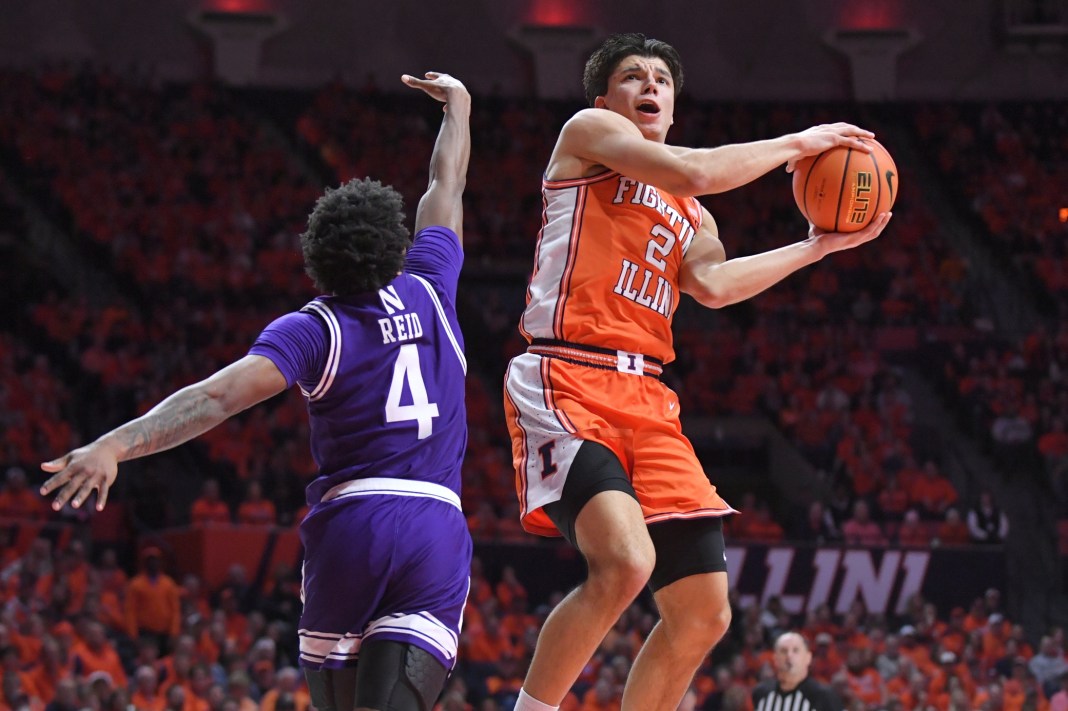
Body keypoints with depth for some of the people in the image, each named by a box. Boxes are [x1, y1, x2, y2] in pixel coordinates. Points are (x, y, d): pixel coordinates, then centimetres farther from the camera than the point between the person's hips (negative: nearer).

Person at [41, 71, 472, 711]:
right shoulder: (428, 291, 10)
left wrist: (115, 445, -24)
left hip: (350, 521, -1)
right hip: (439, 527, 1)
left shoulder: (313, 329, 0)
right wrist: (458, 108, 47)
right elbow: (446, 193, 29)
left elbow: (217, 397, -15)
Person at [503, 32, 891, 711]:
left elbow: (714, 283, 5)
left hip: (647, 400, 8)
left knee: (704, 614, 2)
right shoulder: (588, 131, 7)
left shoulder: (692, 218, 28)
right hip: (567, 384, -8)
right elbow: (690, 173, -9)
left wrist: (821, 245, 6)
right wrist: (795, 143, 0)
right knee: (625, 562, -30)